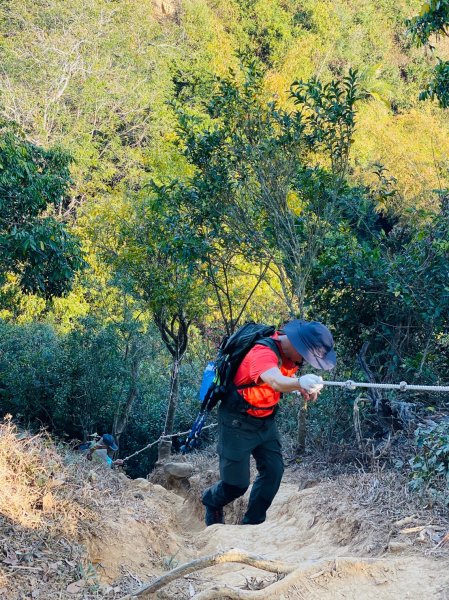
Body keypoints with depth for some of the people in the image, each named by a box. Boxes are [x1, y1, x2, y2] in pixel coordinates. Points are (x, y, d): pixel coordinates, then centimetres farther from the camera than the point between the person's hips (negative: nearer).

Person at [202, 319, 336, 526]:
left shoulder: (289, 353, -7)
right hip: (238, 422, -8)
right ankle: (211, 500, 29)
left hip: (265, 420, 8)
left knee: (273, 471, -2)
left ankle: (252, 523, 13)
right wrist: (299, 382, -75)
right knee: (236, 484, -4)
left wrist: (304, 389, -13)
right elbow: (275, 381, -54)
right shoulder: (263, 354, -33)